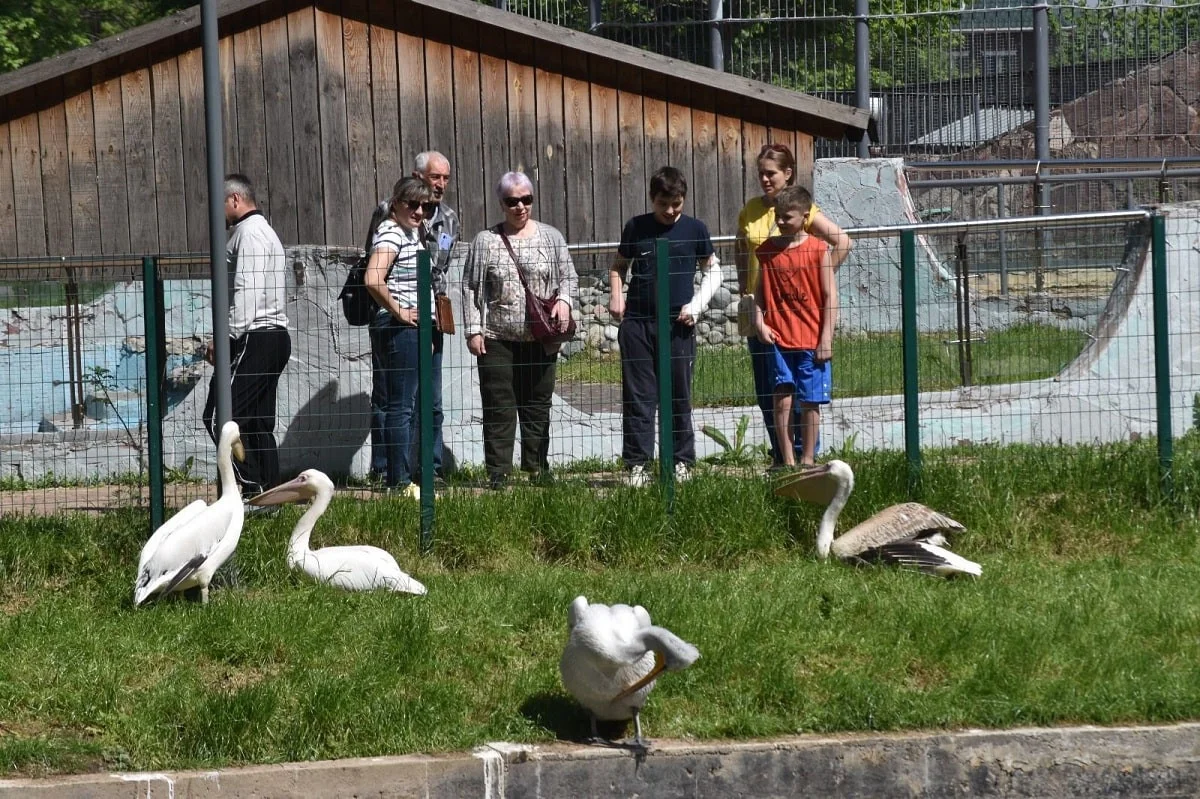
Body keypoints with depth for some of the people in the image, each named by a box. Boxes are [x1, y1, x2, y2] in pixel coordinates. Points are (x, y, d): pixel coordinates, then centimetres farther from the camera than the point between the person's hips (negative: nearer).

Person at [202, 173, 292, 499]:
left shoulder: (249, 232, -9)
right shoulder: (264, 231, 24)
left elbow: (246, 291, -19)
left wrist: (227, 337, -19)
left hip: (254, 338, -11)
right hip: (274, 336, 11)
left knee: (220, 416, -12)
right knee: (258, 423, 10)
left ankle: (254, 488, -15)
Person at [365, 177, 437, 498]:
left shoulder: (411, 233, 17)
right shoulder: (391, 233, -13)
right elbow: (373, 279, -29)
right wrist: (400, 313, -19)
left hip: (415, 326, 10)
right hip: (398, 327, -10)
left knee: (402, 405, 13)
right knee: (401, 406, -7)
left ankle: (396, 476, 17)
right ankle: (399, 482, -5)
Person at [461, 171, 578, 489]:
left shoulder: (550, 237, 7)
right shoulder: (486, 241, 2)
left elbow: (569, 277, 12)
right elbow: (471, 288, 3)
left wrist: (564, 300, -9)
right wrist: (473, 330, -4)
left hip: (541, 339, 2)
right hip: (497, 340, -2)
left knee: (538, 407, 8)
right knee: (499, 409, -2)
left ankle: (537, 469, 17)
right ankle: (498, 475, 1)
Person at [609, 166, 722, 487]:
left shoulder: (694, 230, 3)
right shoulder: (636, 227, 6)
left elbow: (712, 270, 12)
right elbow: (618, 266, 18)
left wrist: (697, 304, -2)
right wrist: (616, 295, 1)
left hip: (678, 325, -1)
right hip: (637, 323, 1)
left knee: (679, 397, 5)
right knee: (638, 397, 0)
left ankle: (682, 462, 13)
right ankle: (637, 463, 1)